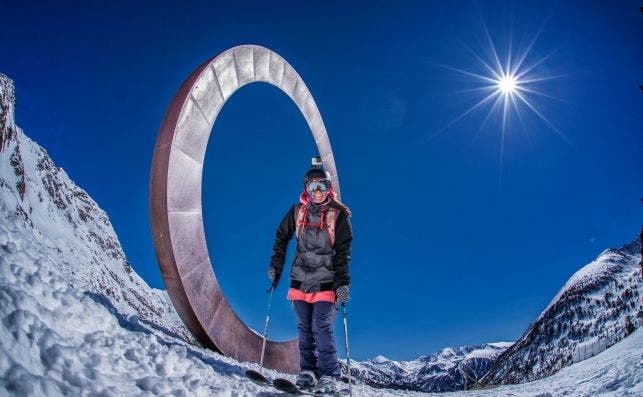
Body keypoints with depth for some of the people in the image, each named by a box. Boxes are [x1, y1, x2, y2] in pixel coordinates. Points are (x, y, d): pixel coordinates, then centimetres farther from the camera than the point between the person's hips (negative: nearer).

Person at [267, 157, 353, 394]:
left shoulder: (338, 215, -2)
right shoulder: (297, 211, 5)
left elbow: (343, 252, -5)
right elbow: (281, 238, 14)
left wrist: (343, 282, -11)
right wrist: (276, 267, 8)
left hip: (325, 283, -3)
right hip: (300, 280, 4)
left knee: (322, 329, -9)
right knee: (305, 329, 9)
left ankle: (329, 377, 0)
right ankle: (307, 372, 20)